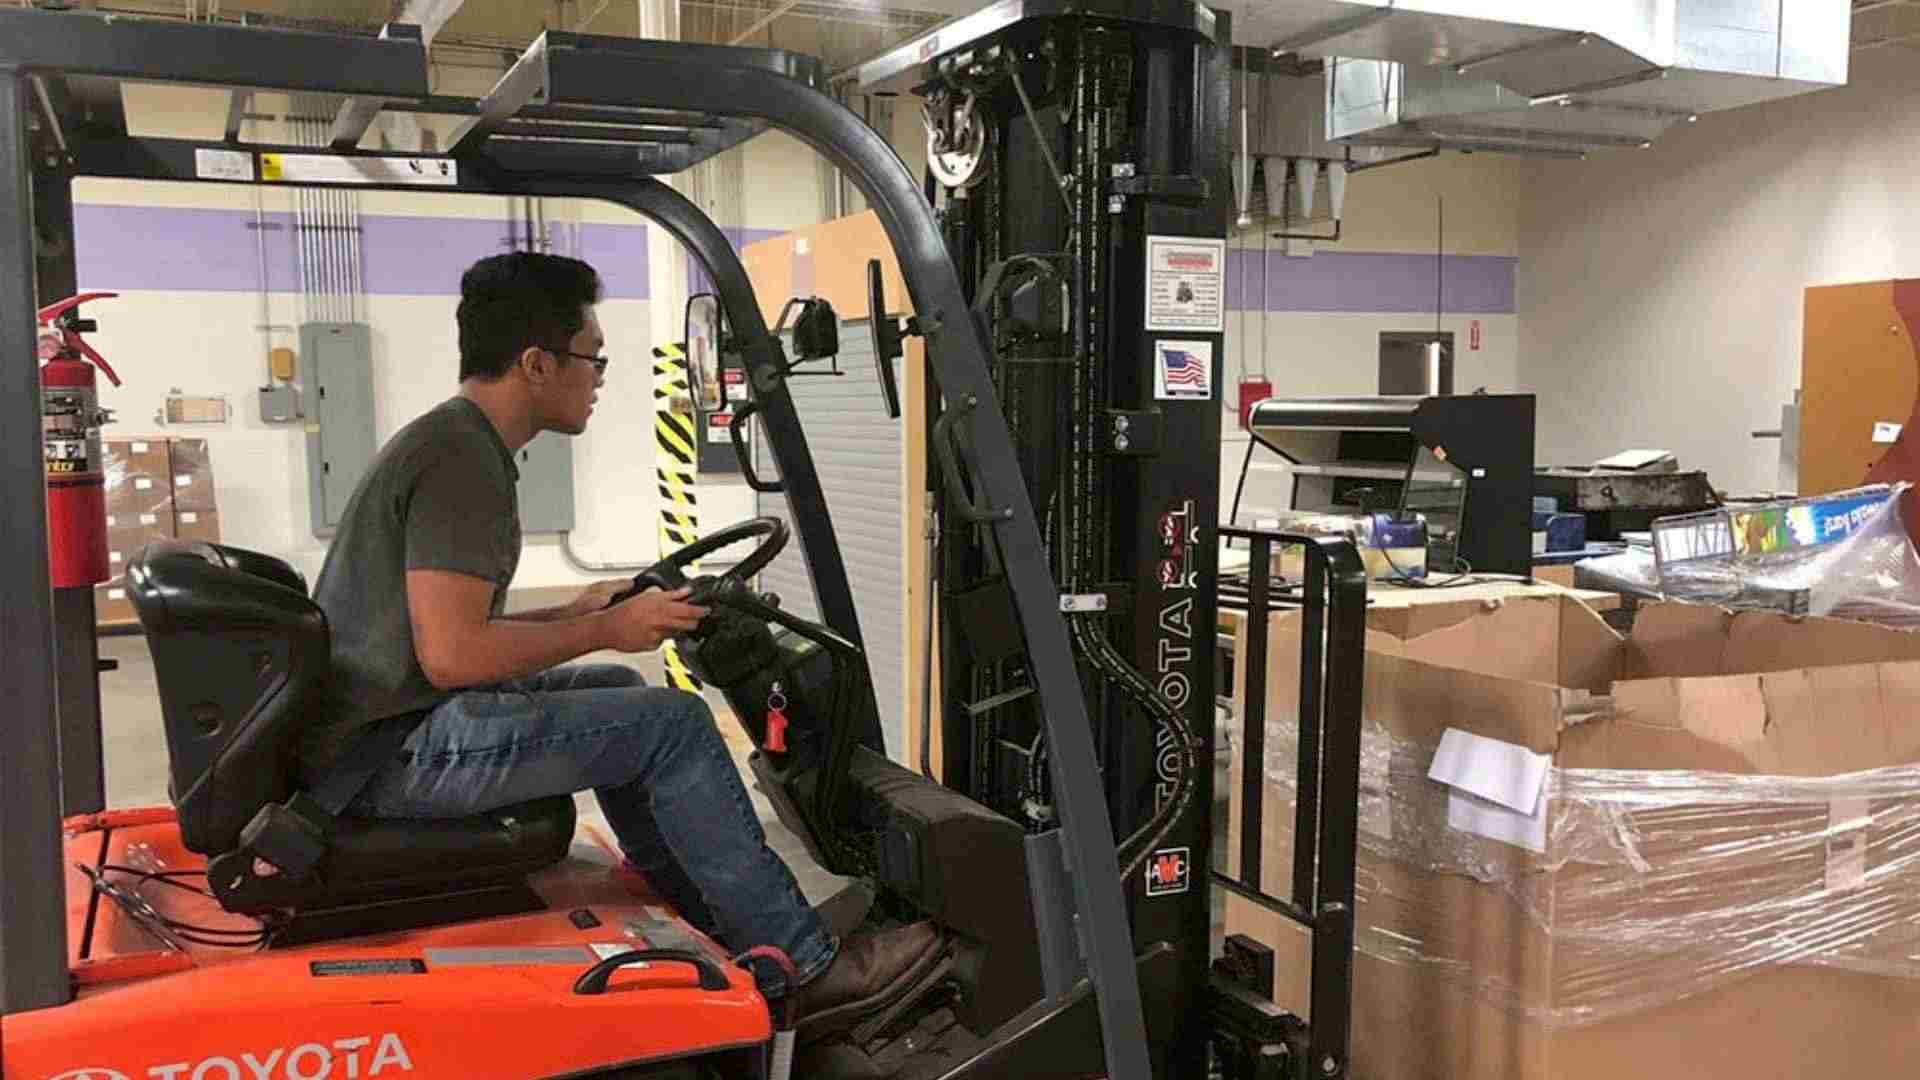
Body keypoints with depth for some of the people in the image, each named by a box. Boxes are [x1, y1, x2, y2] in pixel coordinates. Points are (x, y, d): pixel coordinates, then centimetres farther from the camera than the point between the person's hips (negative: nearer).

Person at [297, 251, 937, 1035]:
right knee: (671, 724, -12)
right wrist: (604, 630, -14)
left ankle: (708, 929, 22)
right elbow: (452, 654, -26)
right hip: (395, 753, -11)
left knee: (621, 695, 19)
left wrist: (574, 614, 12)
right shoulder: (461, 461, -18)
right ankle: (802, 968, -3)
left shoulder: (450, 442, 14)